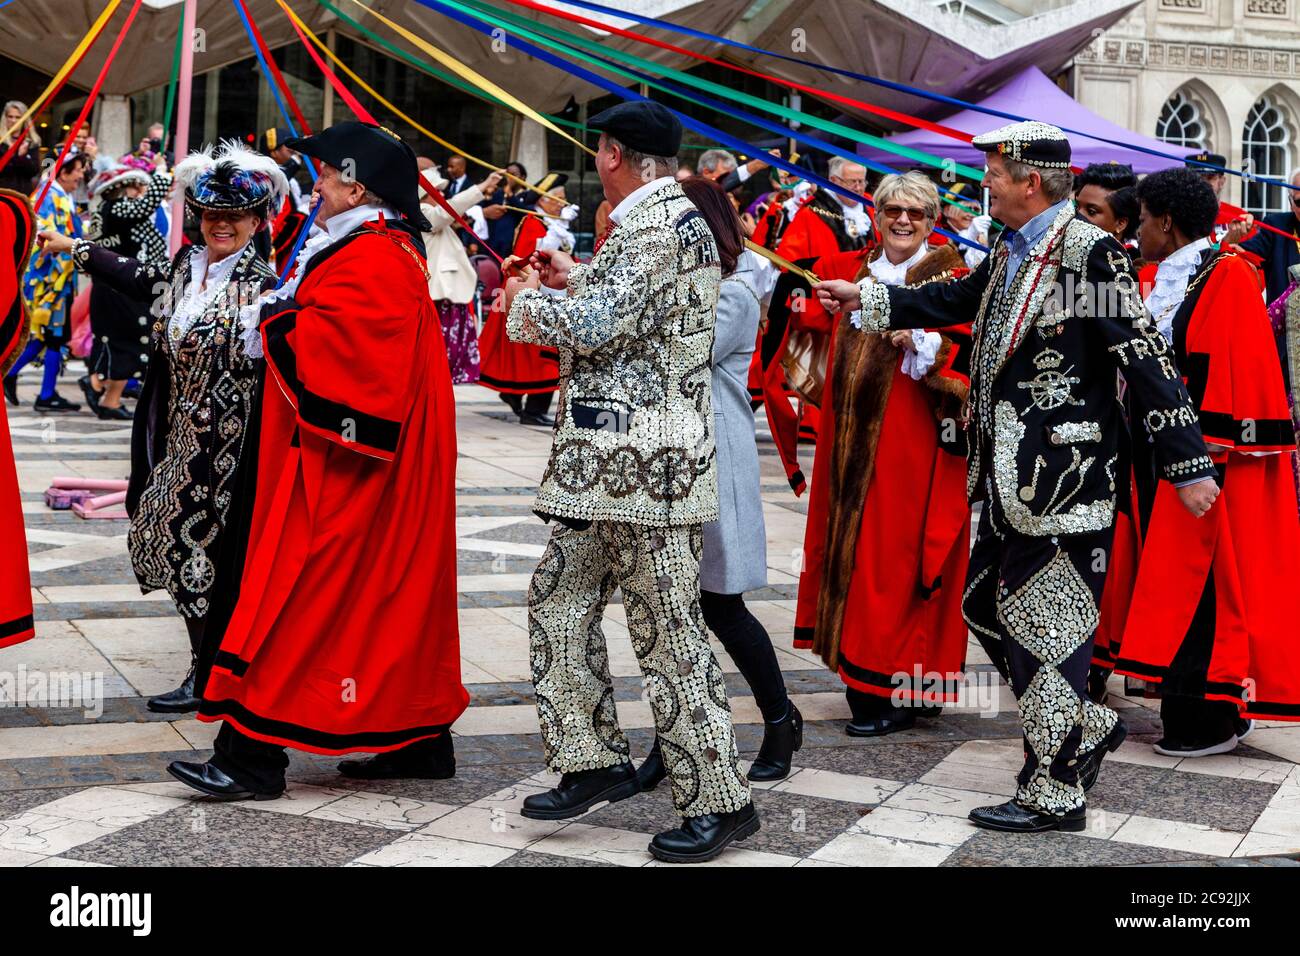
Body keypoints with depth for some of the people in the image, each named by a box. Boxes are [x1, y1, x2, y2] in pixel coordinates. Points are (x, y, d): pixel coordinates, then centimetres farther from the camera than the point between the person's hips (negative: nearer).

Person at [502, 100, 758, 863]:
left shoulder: (656, 225, -16)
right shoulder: (672, 216, 16)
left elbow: (597, 327, -22)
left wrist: (528, 301, -5)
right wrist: (575, 281, 22)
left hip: (646, 464, -11)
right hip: (613, 462, 11)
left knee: (669, 630, -5)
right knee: (560, 597, 16)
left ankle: (720, 801, 5)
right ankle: (596, 760, 25)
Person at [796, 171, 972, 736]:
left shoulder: (949, 279, -3)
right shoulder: (862, 273, 15)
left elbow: (965, 358, -13)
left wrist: (920, 339, -27)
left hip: (914, 443, -6)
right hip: (859, 439, 7)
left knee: (895, 560, -6)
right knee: (856, 554, 7)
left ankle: (898, 693, 1)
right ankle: (864, 674, 16)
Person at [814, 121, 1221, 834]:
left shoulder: (1088, 253, -14)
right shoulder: (1009, 252, 12)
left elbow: (1146, 357, -16)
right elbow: (953, 302, 28)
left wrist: (1188, 465, -16)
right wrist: (865, 300, 25)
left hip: (1059, 480, -9)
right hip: (1008, 477, 9)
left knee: (1042, 623, -2)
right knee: (986, 608, 15)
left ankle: (1054, 794, 11)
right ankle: (1086, 728, 31)